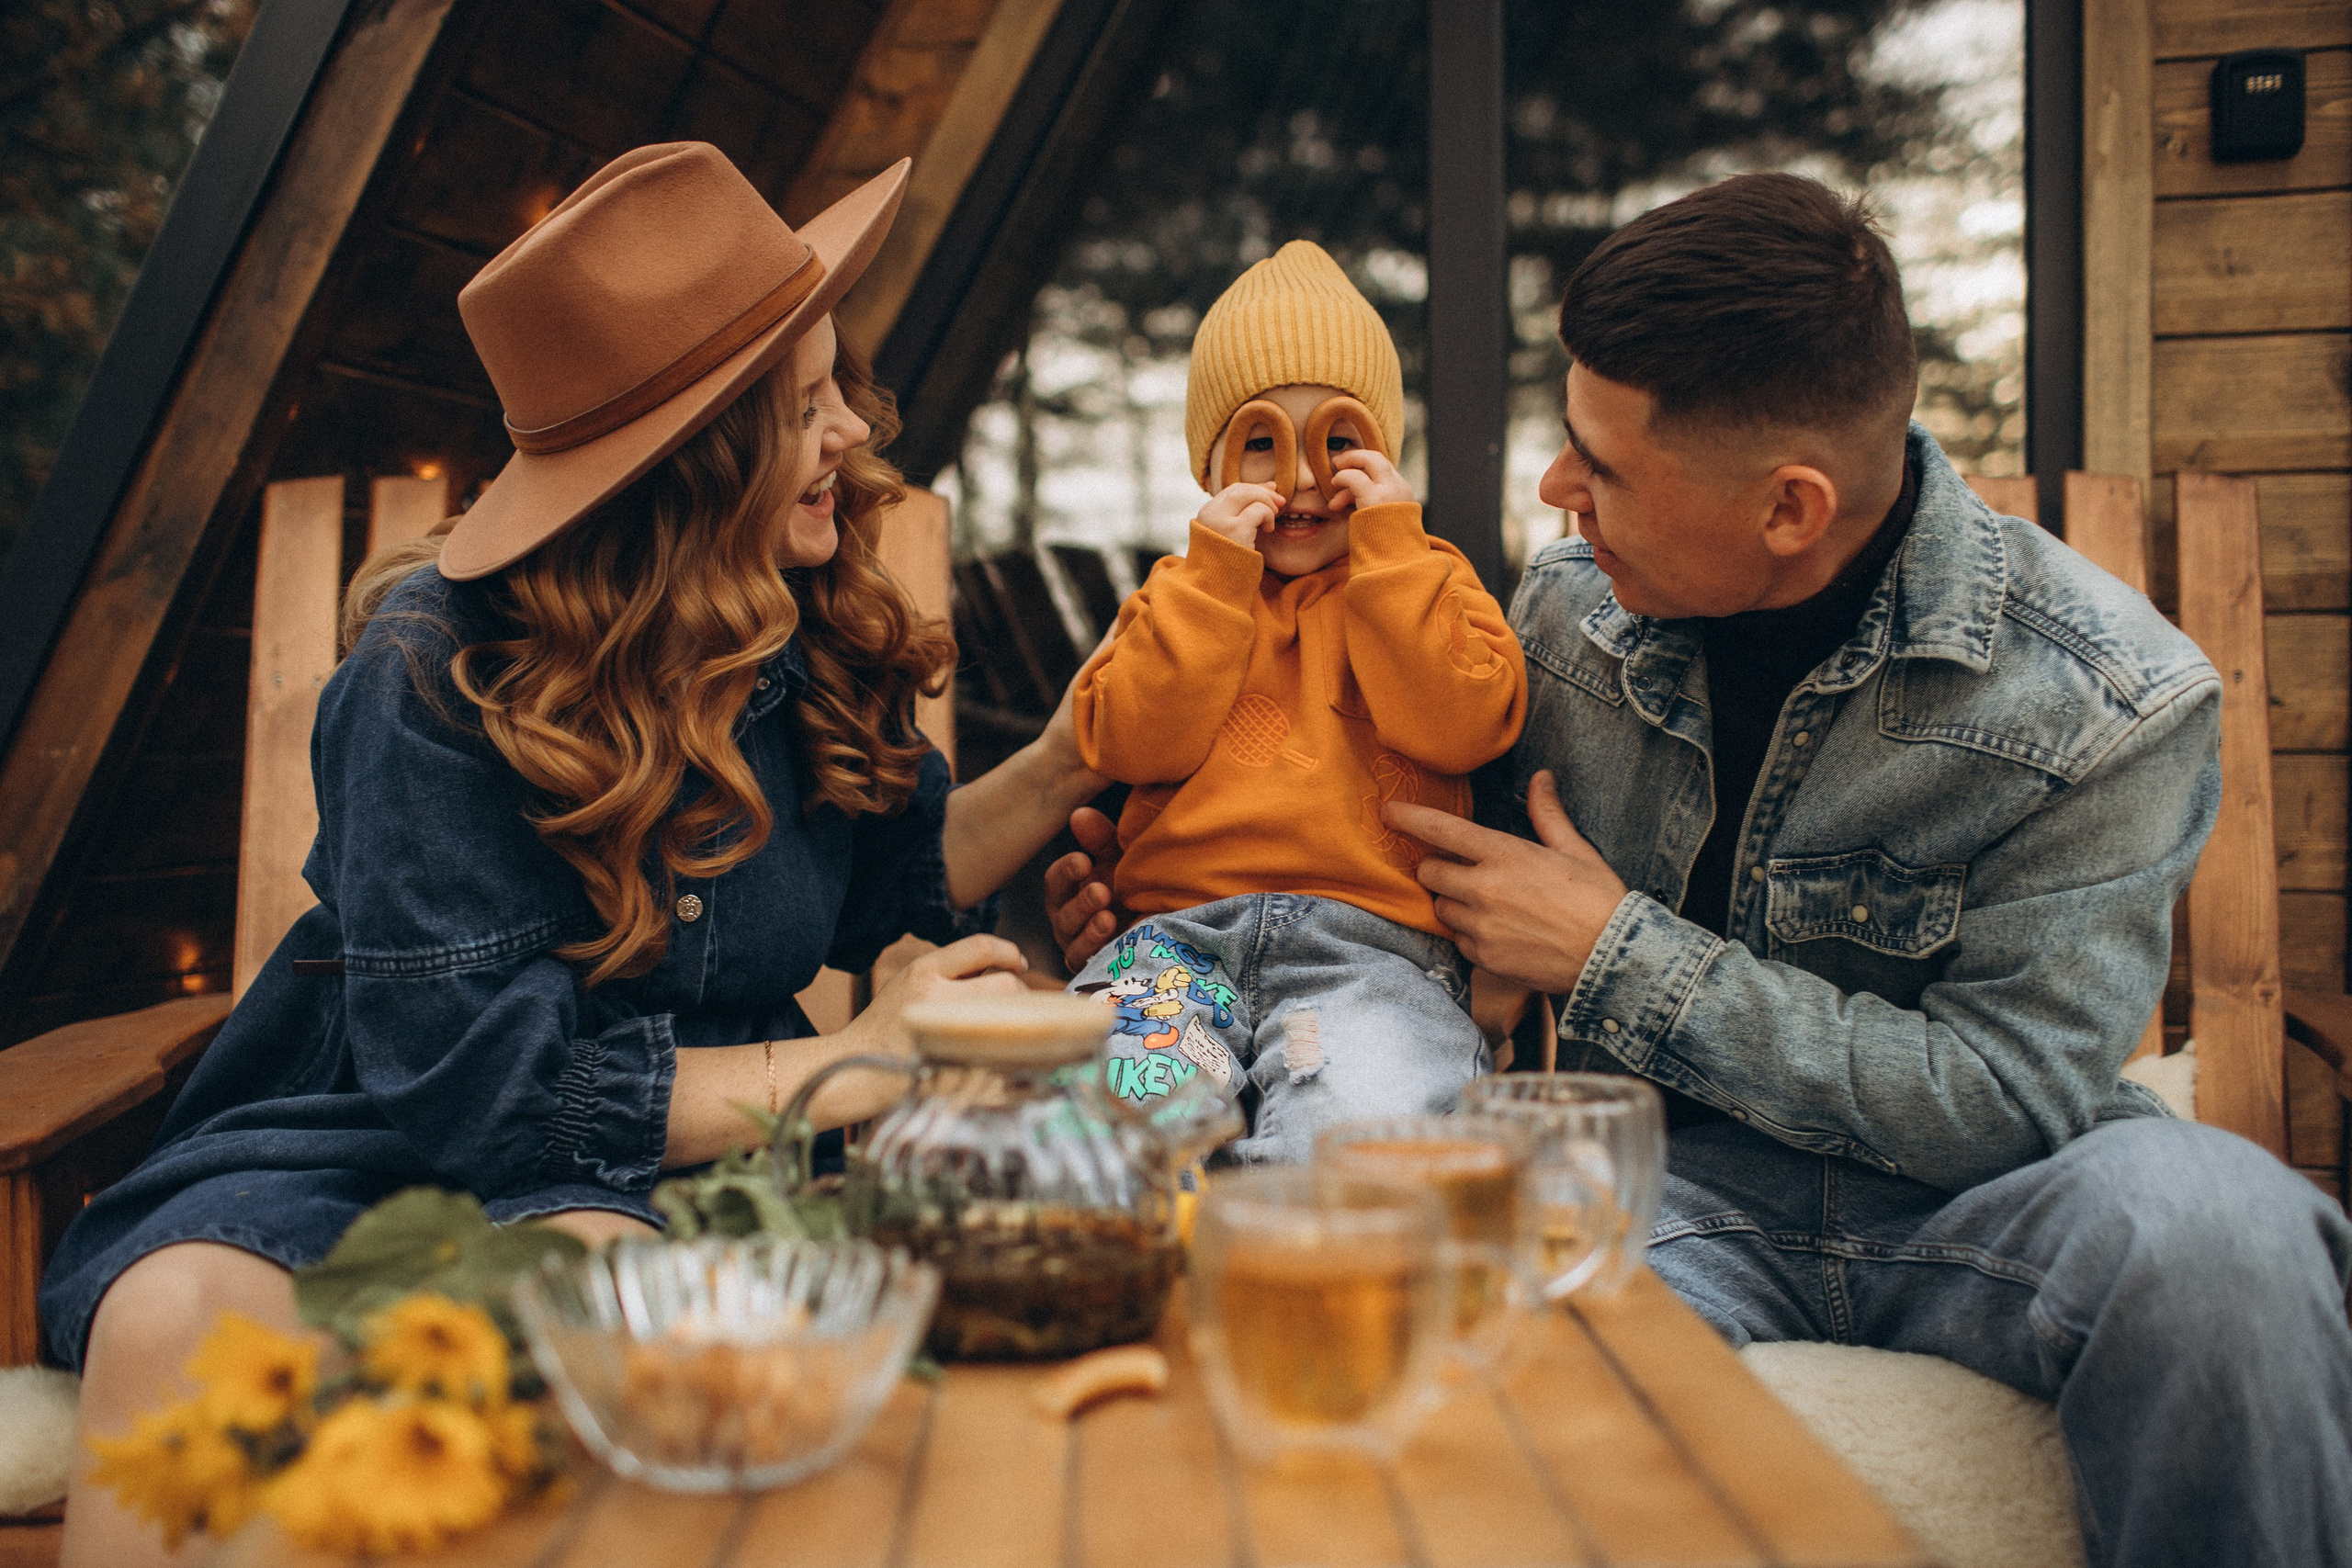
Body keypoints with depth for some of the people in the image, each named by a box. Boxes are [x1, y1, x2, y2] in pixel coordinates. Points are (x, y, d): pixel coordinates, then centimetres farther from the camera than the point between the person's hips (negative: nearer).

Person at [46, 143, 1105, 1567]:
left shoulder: (813, 631, 2)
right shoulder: (441, 676, -15)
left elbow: (879, 879, 19)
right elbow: (469, 1074, -20)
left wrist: (1067, 763, 3)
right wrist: (850, 1065, -18)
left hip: (638, 1166, 3)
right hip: (364, 1136, -2)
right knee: (177, 1320, -34)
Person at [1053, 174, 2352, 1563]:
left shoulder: (2109, 703, -14)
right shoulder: (1575, 606, -1)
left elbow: (2002, 1098, -15)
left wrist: (1618, 957, -16)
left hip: (1964, 1197, 0)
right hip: (1680, 1182, 0)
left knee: (2209, 1219, -36)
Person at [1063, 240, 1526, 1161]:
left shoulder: (1426, 581, 18)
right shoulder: (1181, 594, 22)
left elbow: (1463, 725, -2)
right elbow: (1127, 743, 4)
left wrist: (1388, 549, -1)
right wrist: (1213, 574, 0)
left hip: (1368, 943, -1)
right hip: (1183, 934, 2)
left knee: (1359, 1120, -33)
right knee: (1107, 1092, -29)